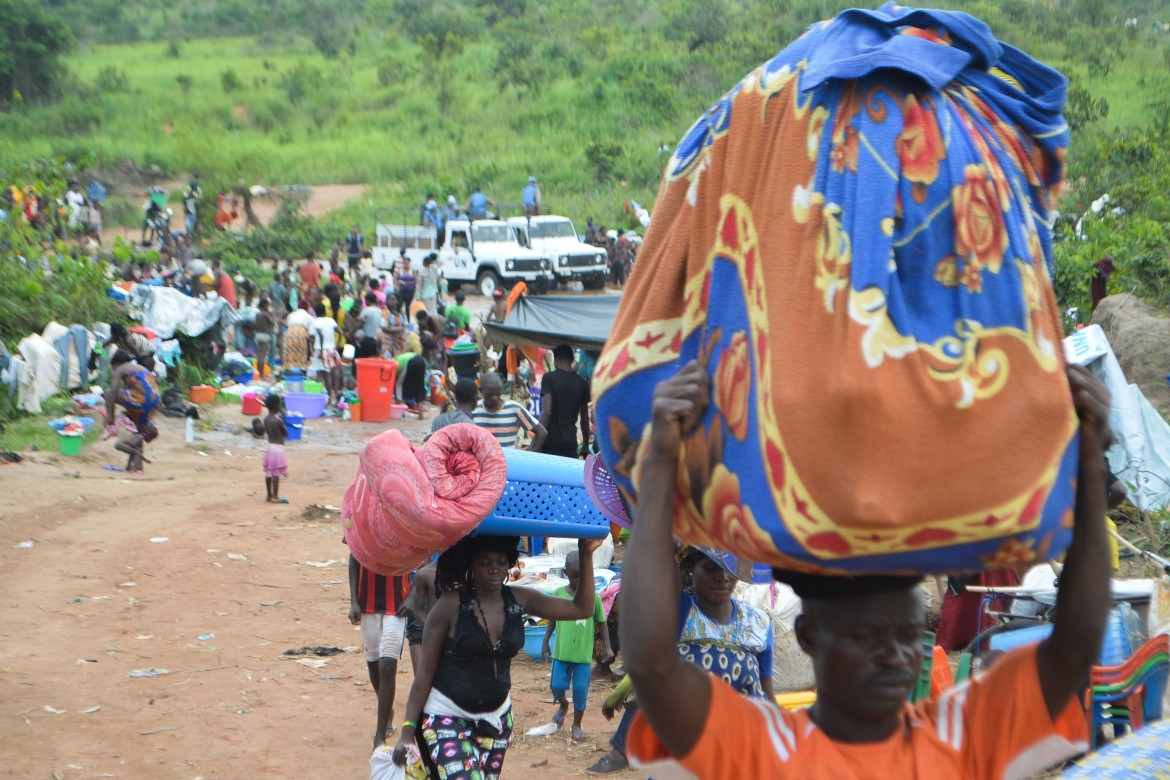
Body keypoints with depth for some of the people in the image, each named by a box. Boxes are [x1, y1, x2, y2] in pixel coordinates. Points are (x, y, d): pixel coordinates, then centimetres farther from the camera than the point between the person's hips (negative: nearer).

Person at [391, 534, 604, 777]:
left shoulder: (519, 600, 1)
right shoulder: (451, 605, -12)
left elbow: (582, 609, 4)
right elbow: (425, 671, -8)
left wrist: (586, 554, -6)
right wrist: (407, 730, -11)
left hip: (496, 718, 5)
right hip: (448, 716, -5)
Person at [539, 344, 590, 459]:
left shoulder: (549, 378, -4)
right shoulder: (581, 383, 8)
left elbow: (546, 412, -13)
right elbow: (585, 419, 15)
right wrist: (585, 445, 25)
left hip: (549, 443, -3)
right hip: (570, 444, 3)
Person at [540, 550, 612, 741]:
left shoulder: (593, 596, -4)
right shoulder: (559, 594, -1)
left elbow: (601, 622, 4)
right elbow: (552, 620, 11)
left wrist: (607, 647, 1)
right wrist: (545, 642, 11)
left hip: (583, 653, -1)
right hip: (561, 651, 1)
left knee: (580, 690, 1)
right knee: (557, 685, -2)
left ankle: (577, 725, 20)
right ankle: (563, 705, 33)